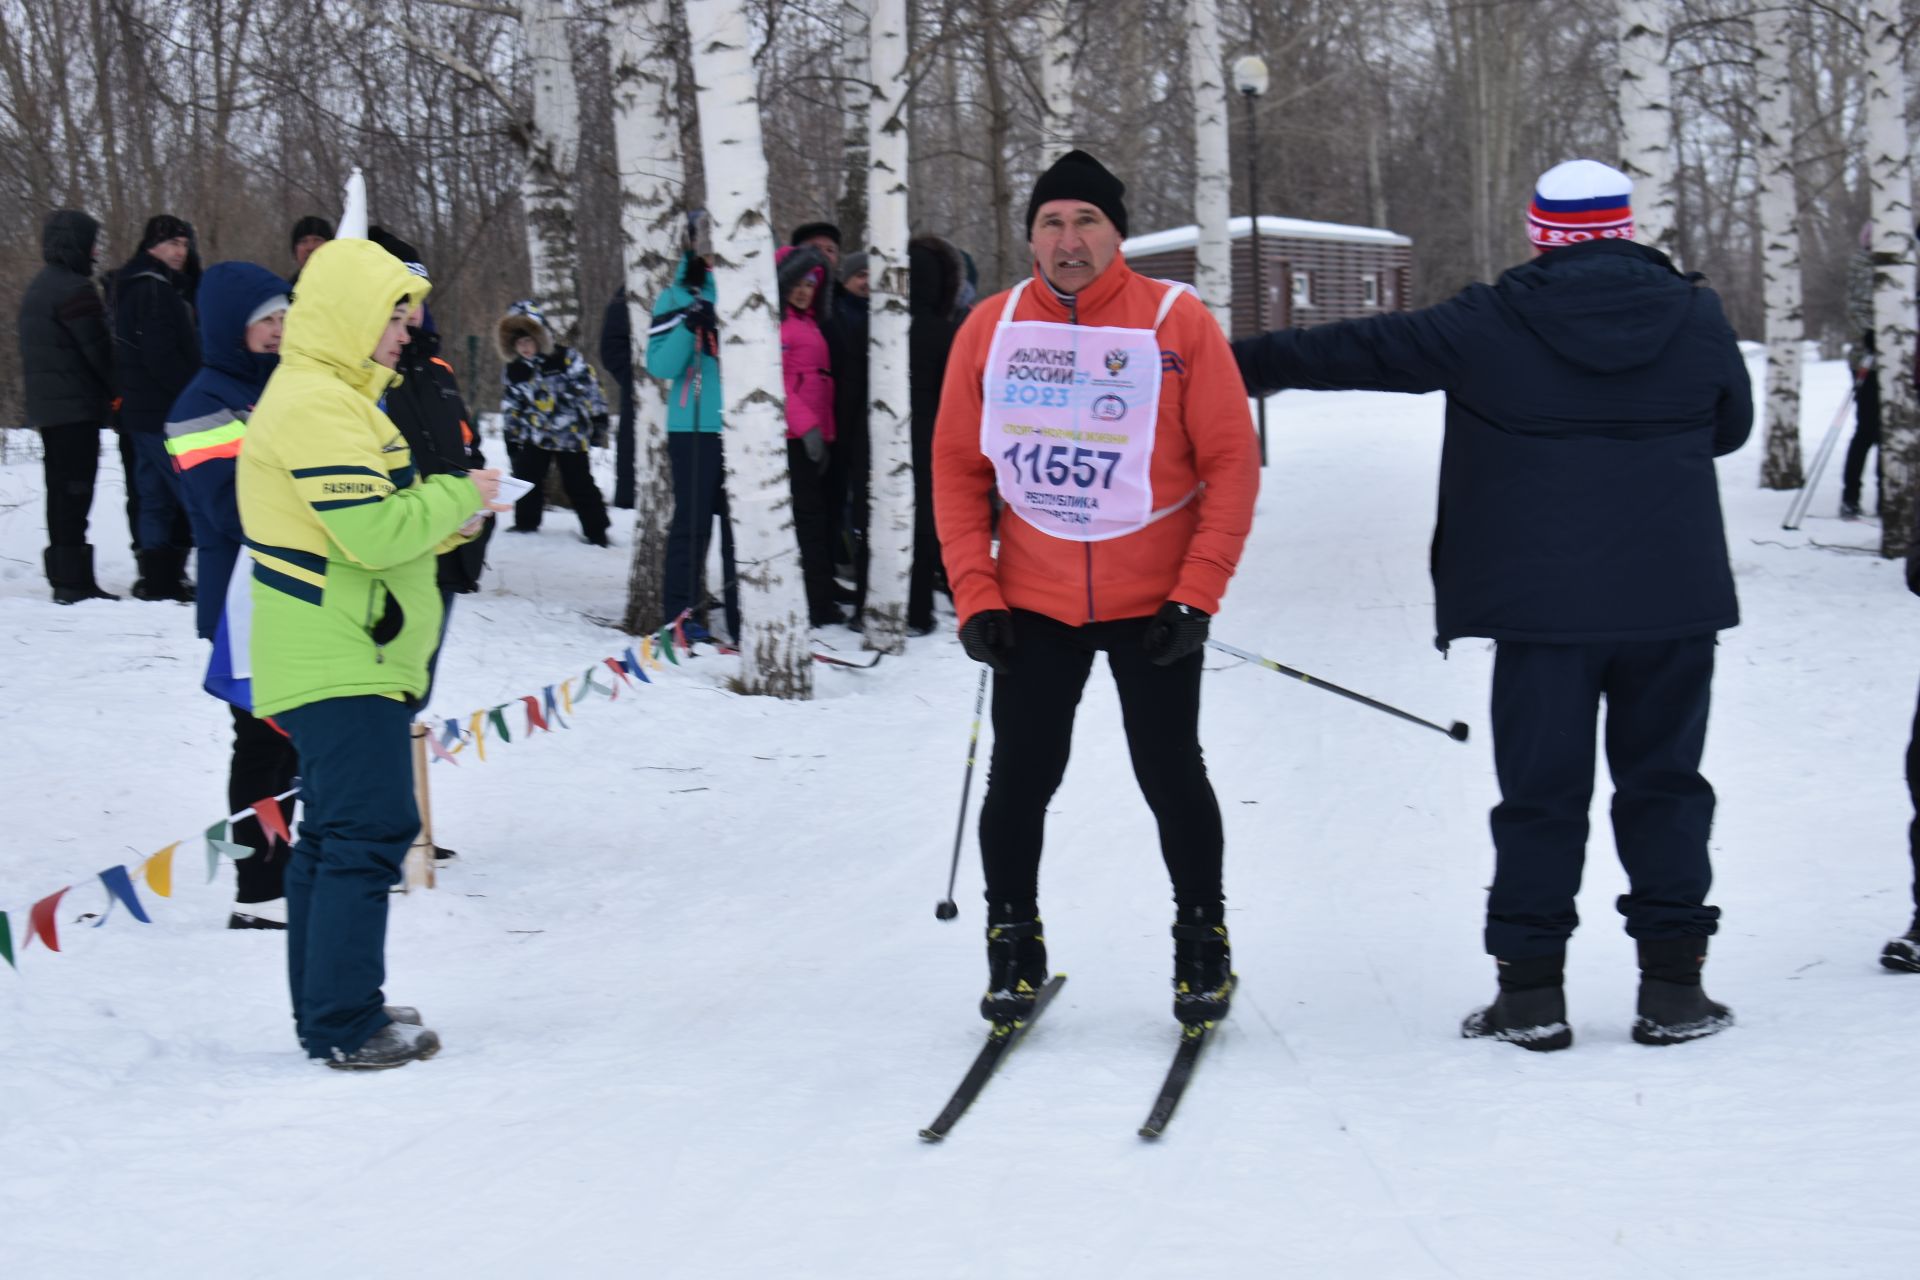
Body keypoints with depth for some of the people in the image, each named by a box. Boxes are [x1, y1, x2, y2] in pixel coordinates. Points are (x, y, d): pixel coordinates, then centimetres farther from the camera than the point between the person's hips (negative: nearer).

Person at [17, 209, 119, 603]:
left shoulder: (38, 288, 17)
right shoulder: (73, 289, -15)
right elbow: (98, 348, -16)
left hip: (47, 406, 10)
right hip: (76, 407, -10)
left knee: (63, 491, 13)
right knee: (75, 492, -8)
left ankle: (64, 576, 17)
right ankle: (74, 581, -9)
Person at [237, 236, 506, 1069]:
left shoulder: (322, 397, 18)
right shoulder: (319, 406, -17)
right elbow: (376, 532, -24)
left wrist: (453, 515, 7)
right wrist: (459, 496, -9)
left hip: (328, 659, 11)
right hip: (342, 664, -11)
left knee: (332, 834, 15)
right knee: (370, 830, -10)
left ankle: (327, 1013, 22)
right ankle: (347, 1026, -8)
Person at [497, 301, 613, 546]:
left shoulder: (566, 359, -13)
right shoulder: (512, 371, 1)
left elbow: (589, 388, -9)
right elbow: (511, 408, 10)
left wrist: (598, 420, -10)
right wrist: (511, 438, 12)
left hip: (570, 435, -4)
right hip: (533, 437, 4)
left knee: (579, 485, 0)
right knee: (526, 479, 6)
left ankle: (596, 531, 8)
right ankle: (525, 523, 24)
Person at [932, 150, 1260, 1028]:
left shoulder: (1176, 322, -7)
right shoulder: (991, 328, 0)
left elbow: (1232, 464, -6)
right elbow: (958, 467, 5)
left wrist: (1196, 596, -11)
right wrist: (975, 595, -3)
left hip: (1155, 605, -2)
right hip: (1032, 604, 2)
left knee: (1170, 777, 5)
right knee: (1019, 780, 5)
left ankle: (1202, 942, 23)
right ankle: (1013, 946, 22)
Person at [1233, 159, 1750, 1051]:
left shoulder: (1490, 328, -4)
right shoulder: (1695, 318, 1)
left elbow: (1363, 349, 4)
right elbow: (1732, 426, 16)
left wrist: (1249, 364, 15)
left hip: (1544, 601, -1)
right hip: (1674, 598, 1)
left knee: (1541, 788, 6)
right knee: (1664, 780, 9)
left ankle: (1531, 987, 7)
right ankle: (1673, 985, 9)